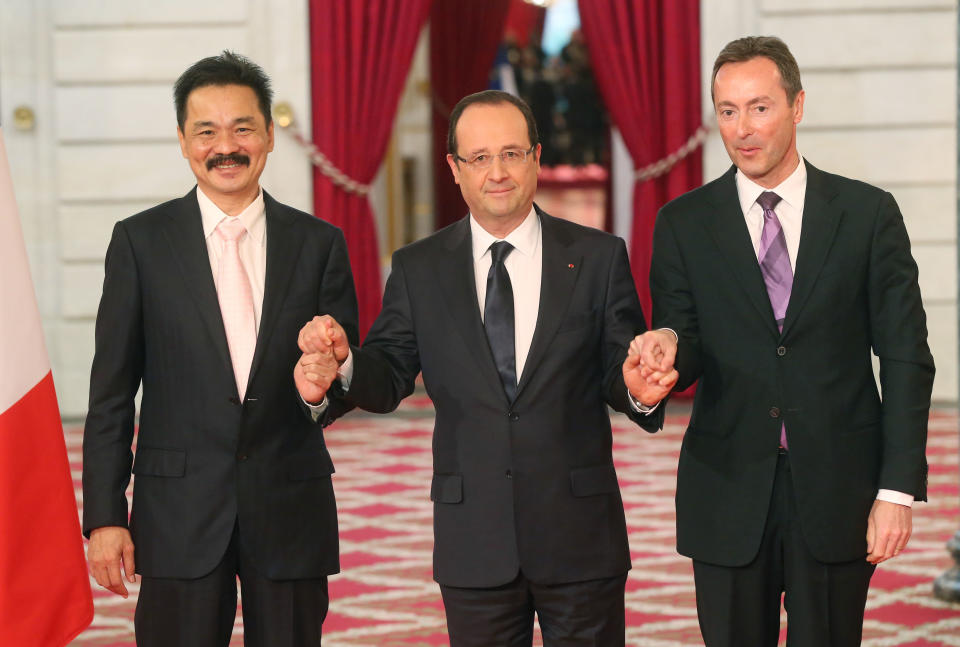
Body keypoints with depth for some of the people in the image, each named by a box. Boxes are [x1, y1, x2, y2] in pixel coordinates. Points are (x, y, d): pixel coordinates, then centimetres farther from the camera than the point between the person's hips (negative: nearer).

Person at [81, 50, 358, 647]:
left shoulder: (319, 244, 6)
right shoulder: (140, 241, 2)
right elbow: (111, 392, 1)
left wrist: (320, 389, -15)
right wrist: (104, 516, -4)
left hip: (290, 514, 2)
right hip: (179, 515, -1)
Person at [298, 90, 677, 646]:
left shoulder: (598, 257, 2)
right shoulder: (420, 269, 5)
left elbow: (620, 370, 1)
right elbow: (389, 376, 2)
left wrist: (637, 389, -22)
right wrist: (345, 364, -20)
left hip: (580, 536, -1)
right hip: (474, 538, 1)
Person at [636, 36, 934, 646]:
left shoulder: (868, 213, 2)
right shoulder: (685, 224, 4)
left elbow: (905, 357, 0)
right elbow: (687, 355, 2)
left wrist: (898, 489, -7)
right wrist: (666, 349, -23)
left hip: (837, 490, -1)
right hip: (729, 492, 1)